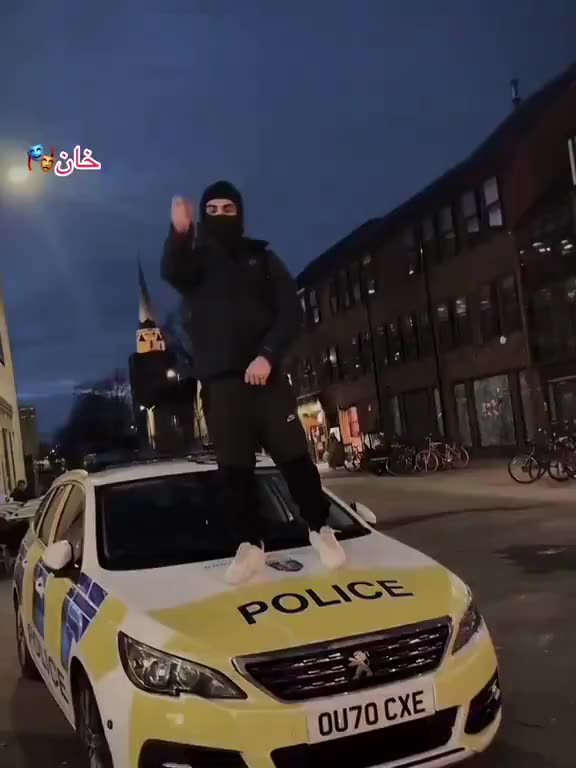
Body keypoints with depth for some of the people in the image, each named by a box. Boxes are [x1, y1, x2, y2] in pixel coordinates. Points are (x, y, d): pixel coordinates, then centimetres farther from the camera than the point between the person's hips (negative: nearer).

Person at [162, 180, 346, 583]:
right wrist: (179, 233, -36)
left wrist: (267, 355, -13)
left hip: (265, 374, 0)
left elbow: (290, 311, 3)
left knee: (294, 455, -4)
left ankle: (321, 530, 11)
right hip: (219, 382, 1)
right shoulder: (194, 259, 11)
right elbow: (172, 273, -15)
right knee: (235, 468, 2)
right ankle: (251, 545, 11)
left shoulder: (261, 257, 12)